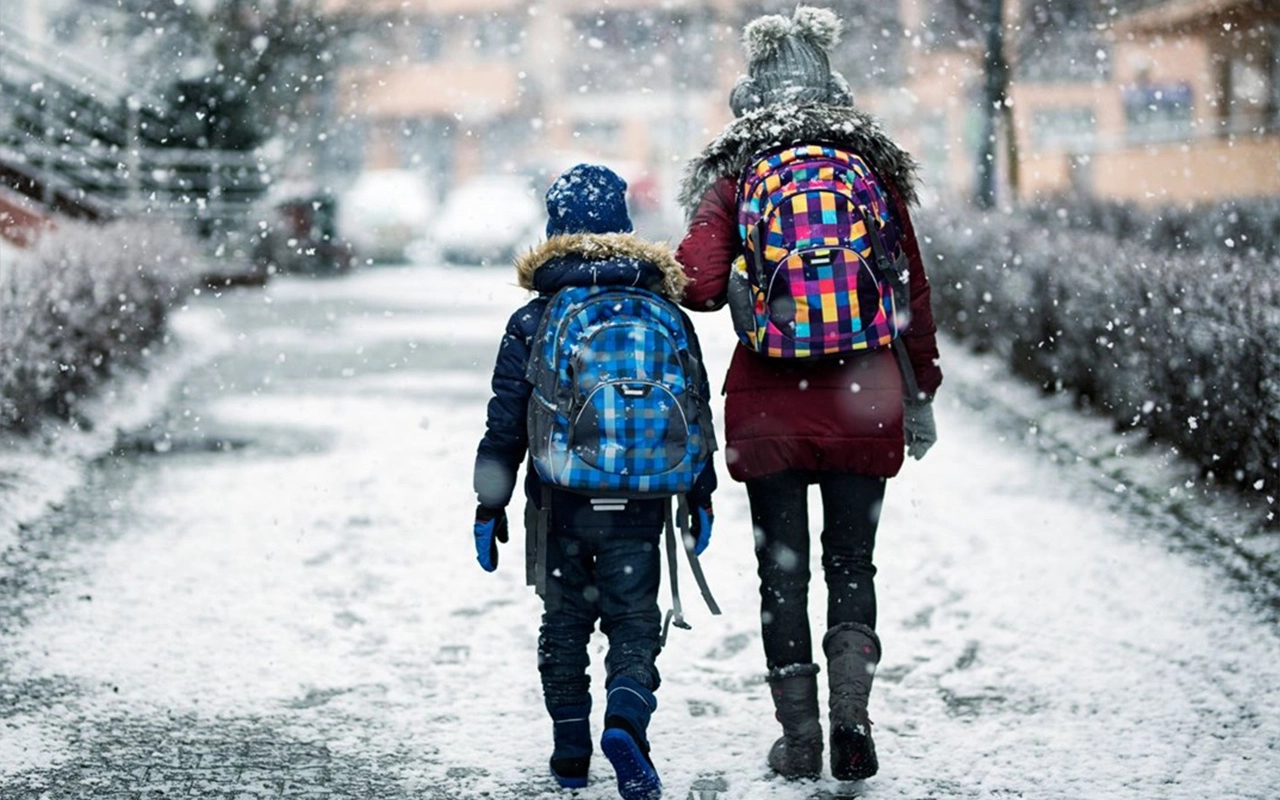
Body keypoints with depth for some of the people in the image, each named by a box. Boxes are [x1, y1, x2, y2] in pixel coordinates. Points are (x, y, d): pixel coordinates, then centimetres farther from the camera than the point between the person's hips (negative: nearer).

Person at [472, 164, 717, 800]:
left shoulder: (530, 324, -2)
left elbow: (505, 426, -2)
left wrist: (490, 507, 4)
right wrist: (700, 497, 13)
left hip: (559, 505, 0)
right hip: (637, 506, 0)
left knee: (563, 622, 14)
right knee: (633, 619, 5)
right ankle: (626, 717, -20)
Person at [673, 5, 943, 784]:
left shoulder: (733, 177, -2)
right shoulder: (876, 172, 2)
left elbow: (697, 284, -14)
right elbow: (914, 295, 6)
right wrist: (920, 395, 15)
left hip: (768, 408, -1)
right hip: (862, 401, 1)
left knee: (783, 571, 9)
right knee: (852, 562, 13)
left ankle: (800, 739, 13)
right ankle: (851, 709, -3)